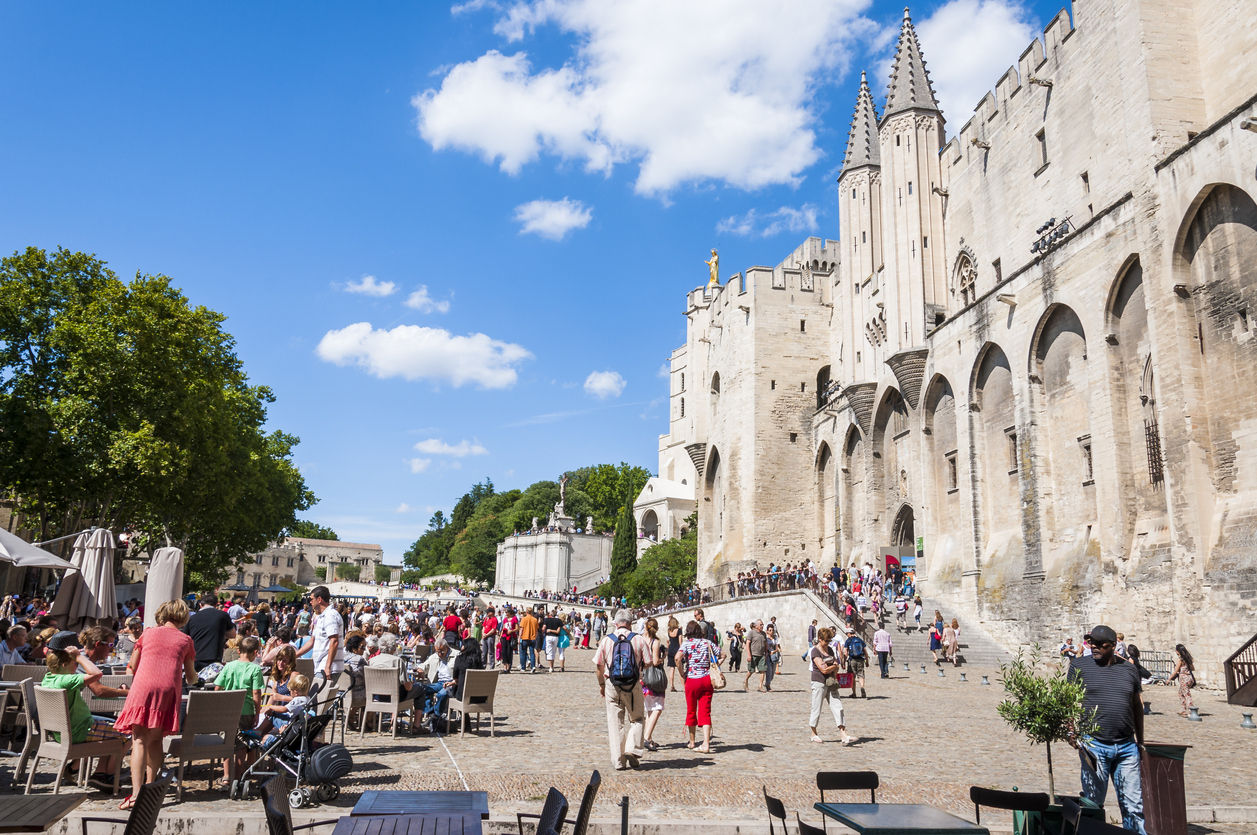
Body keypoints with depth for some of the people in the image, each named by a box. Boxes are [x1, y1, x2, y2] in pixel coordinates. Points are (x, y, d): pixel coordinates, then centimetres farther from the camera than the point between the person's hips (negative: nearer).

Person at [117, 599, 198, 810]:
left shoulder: (148, 634, 16)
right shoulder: (186, 640, 15)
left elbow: (132, 666, 21)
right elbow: (190, 677, 22)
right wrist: (192, 679, 46)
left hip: (143, 687, -1)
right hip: (169, 690, 1)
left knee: (140, 740, -5)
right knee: (155, 739, 15)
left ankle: (136, 793, -16)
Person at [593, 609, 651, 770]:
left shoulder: (606, 640, -1)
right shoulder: (639, 640, -5)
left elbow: (598, 666, 4)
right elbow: (648, 663, -2)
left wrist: (601, 684, 19)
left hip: (612, 687, 1)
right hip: (633, 686, -1)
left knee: (615, 723, 8)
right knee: (637, 719, 15)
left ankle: (618, 761, 9)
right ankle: (632, 749, -3)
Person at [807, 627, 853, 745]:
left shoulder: (830, 650, 13)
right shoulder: (815, 651, -11)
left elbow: (836, 667, 17)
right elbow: (823, 669, -18)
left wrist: (832, 669, -6)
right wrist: (834, 666, -1)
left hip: (831, 682, 7)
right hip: (819, 683, -7)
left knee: (837, 707, -2)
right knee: (816, 708, 2)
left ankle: (844, 736, -5)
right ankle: (814, 734, 18)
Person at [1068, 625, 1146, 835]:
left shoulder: (1129, 669, 9)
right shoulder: (1079, 666, 1)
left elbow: (1137, 706, 17)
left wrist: (1140, 741, 18)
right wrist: (1071, 731, -10)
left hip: (1127, 747, 3)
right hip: (1093, 745, -3)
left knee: (1134, 804, 6)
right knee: (1093, 803, 3)